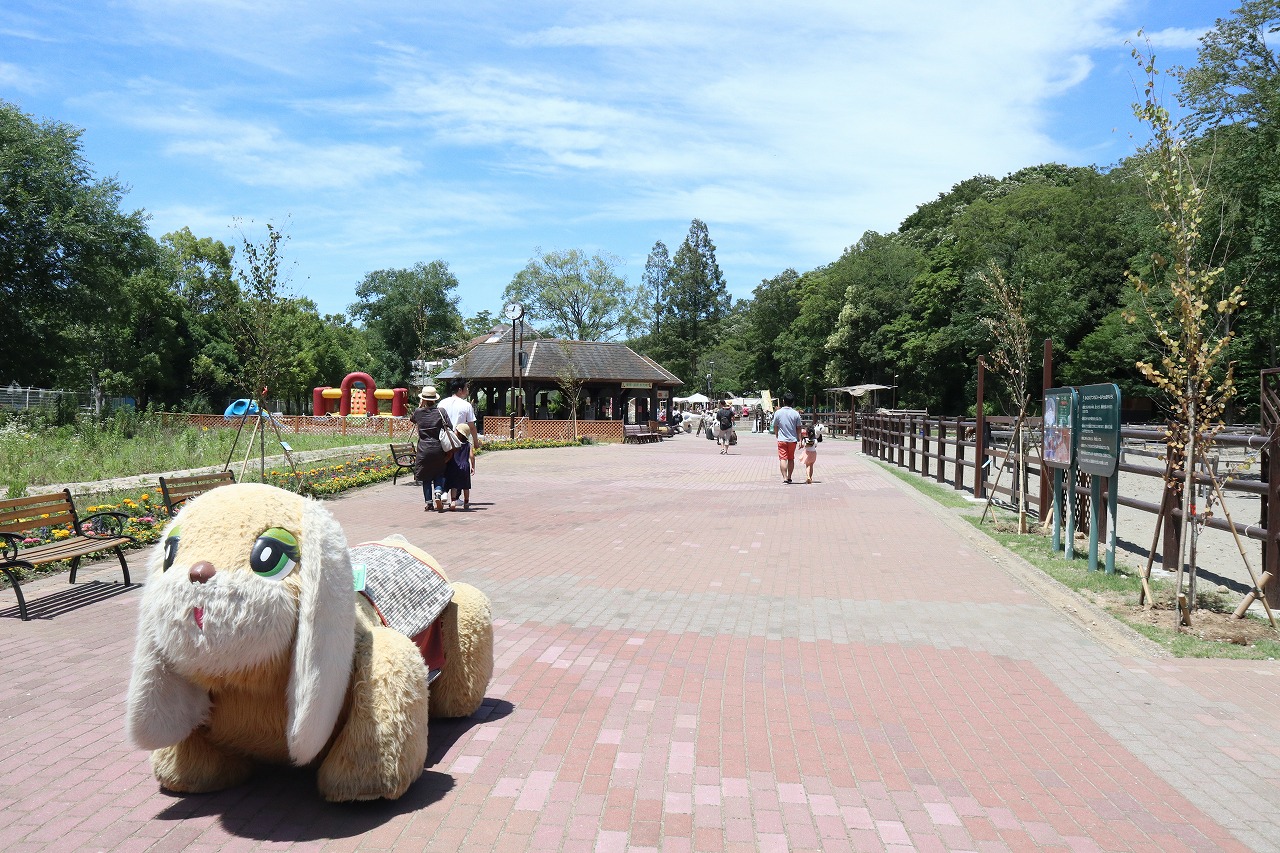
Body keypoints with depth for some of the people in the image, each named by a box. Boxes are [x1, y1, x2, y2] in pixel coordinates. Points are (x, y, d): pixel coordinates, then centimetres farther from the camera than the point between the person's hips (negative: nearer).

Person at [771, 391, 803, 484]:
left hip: (782, 440, -2)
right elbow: (798, 428, -1)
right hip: (792, 439, 2)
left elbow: (775, 427, 2)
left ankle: (785, 478, -12)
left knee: (783, 459, -2)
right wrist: (800, 440, 6)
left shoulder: (778, 412, -6)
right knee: (791, 459, 15)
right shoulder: (796, 413, -4)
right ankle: (789, 477, 21)